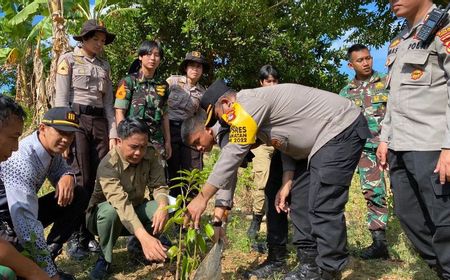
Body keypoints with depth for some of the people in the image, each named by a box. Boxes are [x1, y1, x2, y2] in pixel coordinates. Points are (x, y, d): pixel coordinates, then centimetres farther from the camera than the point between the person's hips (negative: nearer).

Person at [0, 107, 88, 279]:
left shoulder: (52, 148, -10)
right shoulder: (23, 161, -35)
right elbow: (27, 225, -41)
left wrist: (68, 177, -19)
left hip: (26, 211, 9)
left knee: (79, 195, -6)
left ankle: (49, 252, -6)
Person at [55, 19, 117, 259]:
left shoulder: (105, 66, 17)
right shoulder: (68, 59, 3)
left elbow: (108, 103, 14)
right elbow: (61, 99, -5)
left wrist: (113, 134, 5)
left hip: (100, 123, 5)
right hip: (76, 120, -5)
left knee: (99, 179, 2)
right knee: (80, 180, -9)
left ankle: (88, 234, 14)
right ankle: (74, 237, 3)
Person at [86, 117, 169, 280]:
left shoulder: (150, 156, -15)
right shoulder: (108, 165, -32)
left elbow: (159, 186, -14)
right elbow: (121, 203, -44)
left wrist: (163, 207, -38)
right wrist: (144, 237, -56)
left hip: (136, 209, 4)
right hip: (104, 213, -4)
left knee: (170, 204, -22)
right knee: (111, 211, -40)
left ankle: (138, 246, 2)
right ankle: (105, 258, -11)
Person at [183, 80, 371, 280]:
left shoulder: (248, 104, -21)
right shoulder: (256, 103, 10)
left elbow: (233, 154, -23)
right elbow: (288, 143, 12)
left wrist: (202, 198, -18)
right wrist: (287, 184, 3)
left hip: (342, 129, -10)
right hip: (320, 139, 10)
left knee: (323, 207, -14)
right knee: (300, 201, 8)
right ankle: (310, 264, 15)